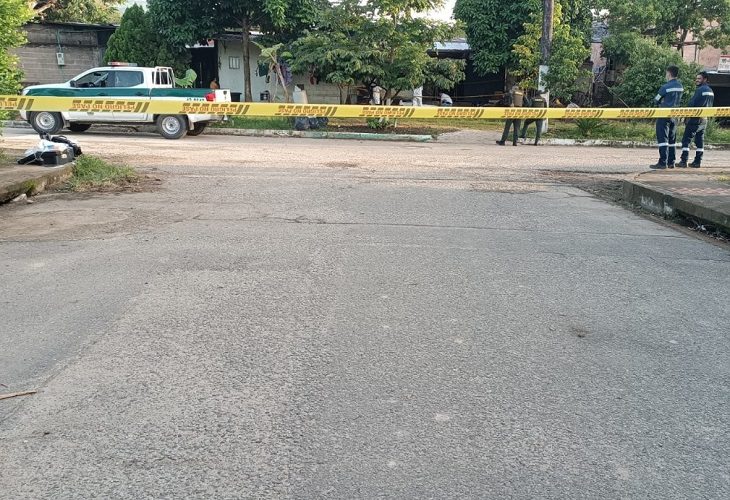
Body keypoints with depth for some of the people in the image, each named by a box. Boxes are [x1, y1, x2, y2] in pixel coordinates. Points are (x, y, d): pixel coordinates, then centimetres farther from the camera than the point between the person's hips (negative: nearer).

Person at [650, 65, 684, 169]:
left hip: (664, 115, -7)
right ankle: (671, 162, 16)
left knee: (662, 138, -7)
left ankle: (662, 163, -12)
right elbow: (679, 100, 15)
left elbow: (656, 100, -5)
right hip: (675, 116, 7)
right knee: (672, 139, 12)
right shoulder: (680, 87, 8)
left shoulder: (666, 87, -14)